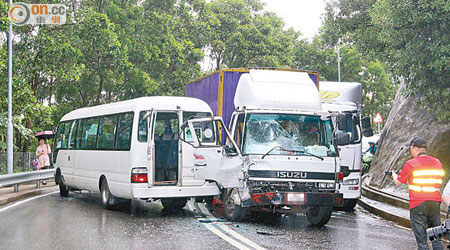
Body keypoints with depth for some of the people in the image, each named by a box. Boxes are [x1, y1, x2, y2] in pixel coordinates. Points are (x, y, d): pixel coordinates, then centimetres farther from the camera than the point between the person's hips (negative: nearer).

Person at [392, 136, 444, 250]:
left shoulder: (411, 164, -7)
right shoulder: (437, 163, 8)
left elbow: (398, 182, 2)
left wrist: (394, 175, 26)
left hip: (418, 204, -5)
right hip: (435, 202, 5)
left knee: (421, 239, -2)